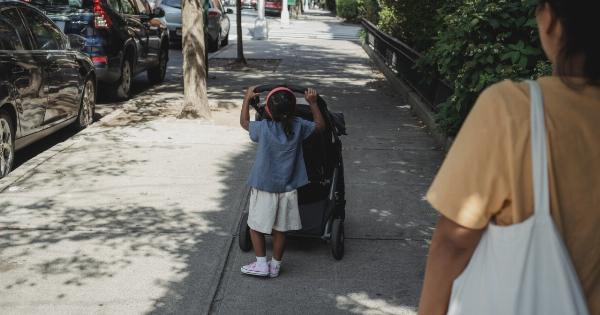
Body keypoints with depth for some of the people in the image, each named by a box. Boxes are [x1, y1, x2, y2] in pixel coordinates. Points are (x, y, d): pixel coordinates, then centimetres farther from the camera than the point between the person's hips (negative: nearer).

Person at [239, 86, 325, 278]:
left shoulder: (263, 128, -15)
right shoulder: (299, 126, -9)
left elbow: (244, 122, 6)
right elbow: (320, 125, 9)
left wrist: (247, 98, 14)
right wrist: (312, 102, 12)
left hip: (263, 188, -3)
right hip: (287, 188, 3)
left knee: (256, 226, 12)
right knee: (280, 229, 13)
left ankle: (261, 264, 12)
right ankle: (275, 265, 22)